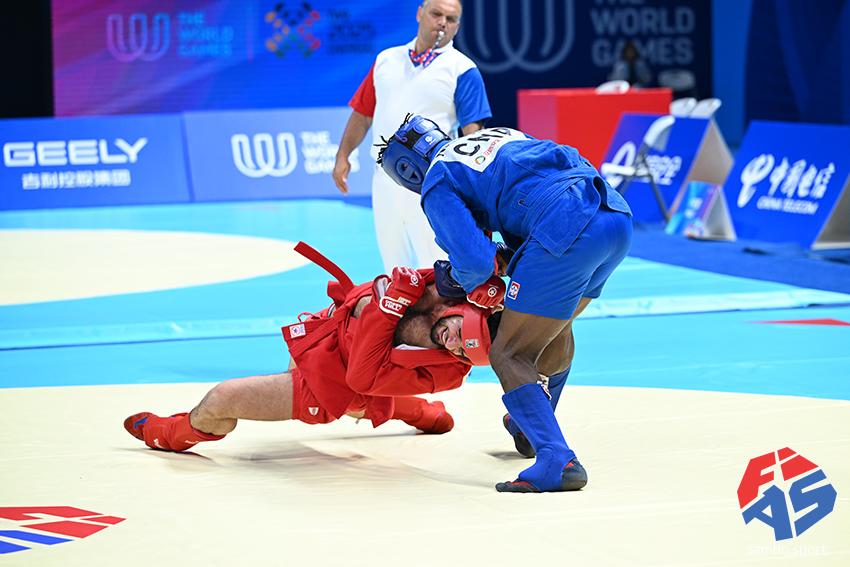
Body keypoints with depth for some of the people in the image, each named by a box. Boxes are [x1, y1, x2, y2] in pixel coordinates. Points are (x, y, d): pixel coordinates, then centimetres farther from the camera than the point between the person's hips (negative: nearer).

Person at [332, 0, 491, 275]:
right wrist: (343, 156, 9)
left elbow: (473, 134, -9)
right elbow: (362, 113, 19)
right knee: (393, 270, 12)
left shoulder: (462, 70, -2)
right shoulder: (387, 59, 13)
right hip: (385, 178, 5)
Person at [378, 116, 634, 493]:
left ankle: (558, 461, -15)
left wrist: (468, 281, 19)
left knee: (508, 355, 0)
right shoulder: (500, 135, 31)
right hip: (618, 216, 9)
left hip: (568, 232, -9)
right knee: (555, 323, 32)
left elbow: (475, 261, -4)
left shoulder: (437, 186, 8)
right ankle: (530, 425, 52)